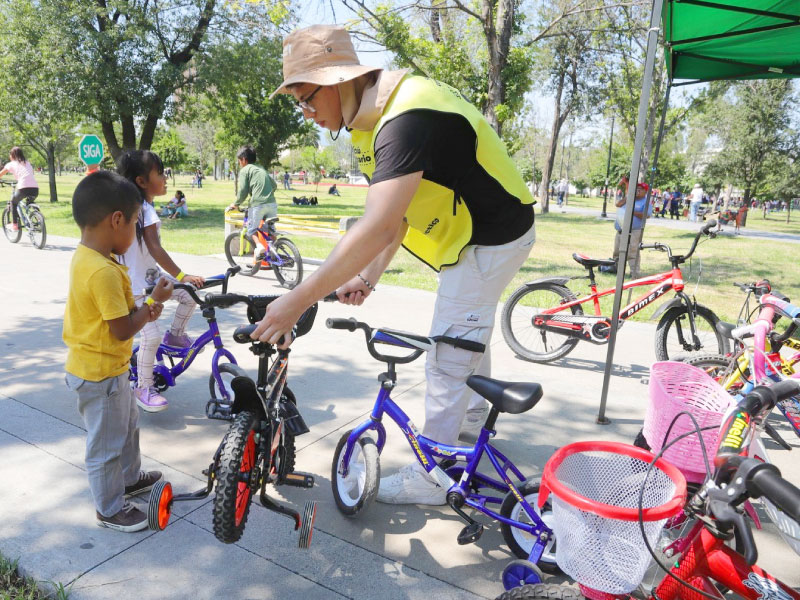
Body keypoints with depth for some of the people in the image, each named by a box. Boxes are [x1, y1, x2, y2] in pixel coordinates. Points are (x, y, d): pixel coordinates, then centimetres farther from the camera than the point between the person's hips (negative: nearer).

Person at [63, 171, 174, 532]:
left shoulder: (83, 257, 2)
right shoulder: (103, 271, -29)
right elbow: (123, 330, -26)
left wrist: (142, 309, -2)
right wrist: (153, 301, -14)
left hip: (108, 368, 10)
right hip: (99, 374, -10)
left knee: (127, 425, 28)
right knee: (106, 445, 8)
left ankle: (130, 477, 48)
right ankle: (110, 510, 26)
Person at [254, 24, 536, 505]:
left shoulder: (406, 119, -32)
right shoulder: (378, 115, 0)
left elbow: (378, 228, -42)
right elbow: (399, 214, 1)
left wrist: (297, 301, -39)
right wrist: (368, 276, -7)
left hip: (491, 239, -10)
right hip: (474, 232, 10)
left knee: (446, 361, -4)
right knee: (469, 334, 27)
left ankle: (428, 479, 11)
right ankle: (475, 415, 51)